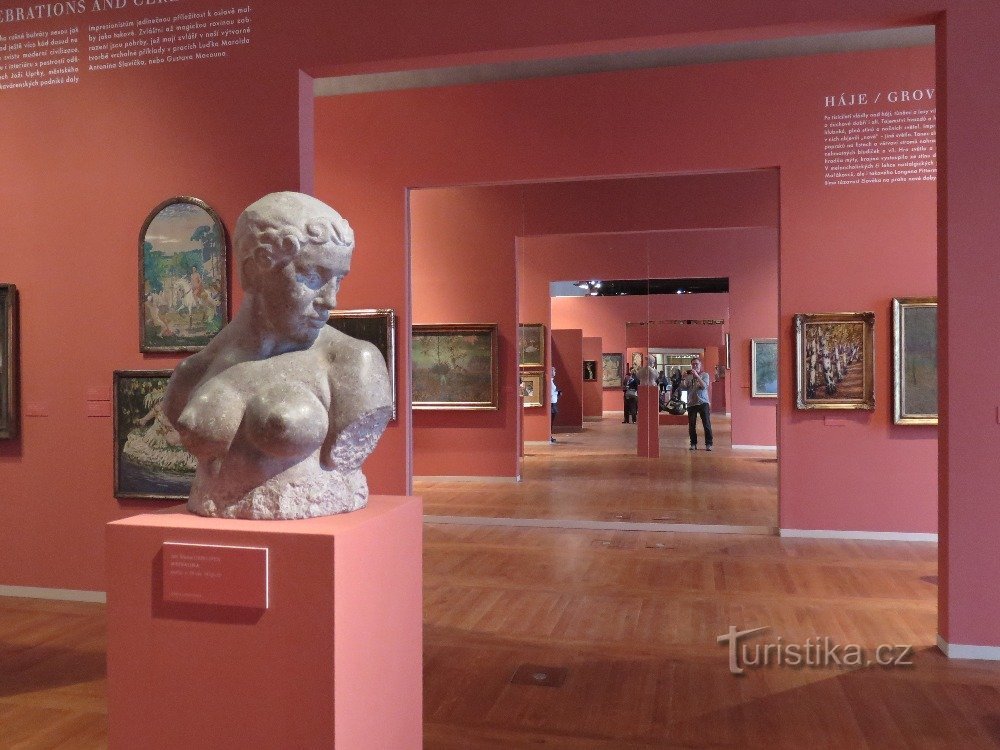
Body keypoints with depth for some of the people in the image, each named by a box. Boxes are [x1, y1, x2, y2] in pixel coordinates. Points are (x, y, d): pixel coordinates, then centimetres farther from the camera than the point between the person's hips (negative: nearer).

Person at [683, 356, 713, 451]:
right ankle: (693, 444, 12)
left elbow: (704, 386, -12)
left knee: (706, 424, -3)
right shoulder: (688, 376, 9)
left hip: (703, 403, -2)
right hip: (691, 403, 2)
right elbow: (684, 388, 2)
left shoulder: (705, 375, 4)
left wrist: (697, 376, -20)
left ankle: (708, 444, 2)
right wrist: (685, 379, -13)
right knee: (691, 425, 4)